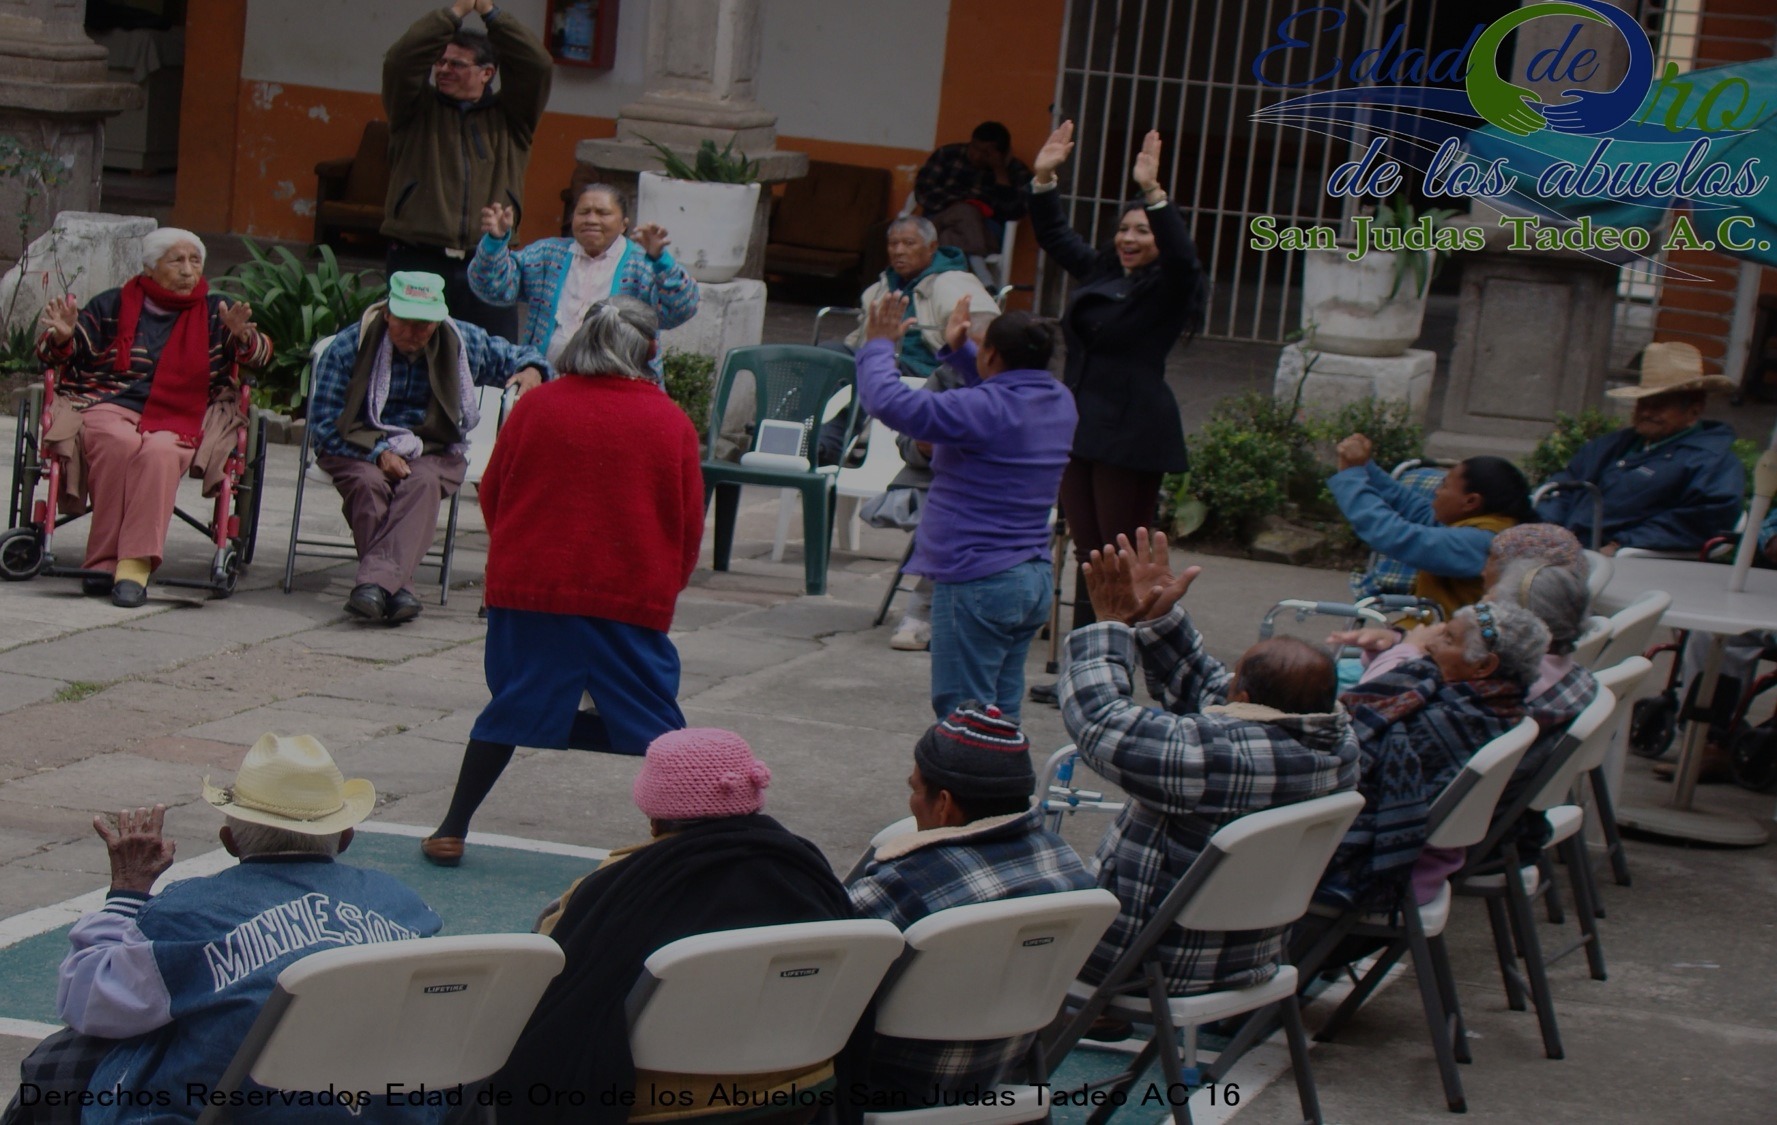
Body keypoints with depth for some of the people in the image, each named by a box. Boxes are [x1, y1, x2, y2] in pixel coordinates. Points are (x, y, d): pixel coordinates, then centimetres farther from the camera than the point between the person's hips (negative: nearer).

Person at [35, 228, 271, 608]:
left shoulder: (213, 312, 16)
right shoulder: (114, 305, 14)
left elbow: (259, 354, 3)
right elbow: (56, 355, 13)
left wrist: (242, 336, -20)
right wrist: (63, 337, -12)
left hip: (178, 418, 0)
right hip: (110, 406, 0)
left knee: (159, 452, -35)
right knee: (119, 443, -35)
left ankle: (135, 564, -40)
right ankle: (105, 560, -33)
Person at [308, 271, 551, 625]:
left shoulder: (463, 342, 5)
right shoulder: (349, 347, -3)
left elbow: (514, 356, 19)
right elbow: (324, 422, -5)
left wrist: (531, 370, -7)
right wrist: (377, 452, -17)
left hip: (433, 453, 1)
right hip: (360, 450, -1)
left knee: (423, 484, -33)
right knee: (368, 483, -35)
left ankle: (374, 582, -49)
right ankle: (396, 588, -42)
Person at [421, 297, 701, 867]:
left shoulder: (536, 406, 0)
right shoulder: (672, 423, -1)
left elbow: (491, 495, 9)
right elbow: (690, 525, 5)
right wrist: (667, 586, 21)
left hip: (529, 590, 1)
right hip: (633, 599, -1)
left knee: (511, 708, 12)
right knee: (657, 724, 8)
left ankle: (452, 831, 14)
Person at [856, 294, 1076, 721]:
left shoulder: (982, 410, -19)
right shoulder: (1059, 402, 7)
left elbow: (889, 402, -21)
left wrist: (879, 345, -5)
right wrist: (958, 350, 30)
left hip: (978, 583, -8)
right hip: (1035, 580, 8)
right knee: (1001, 714, 12)